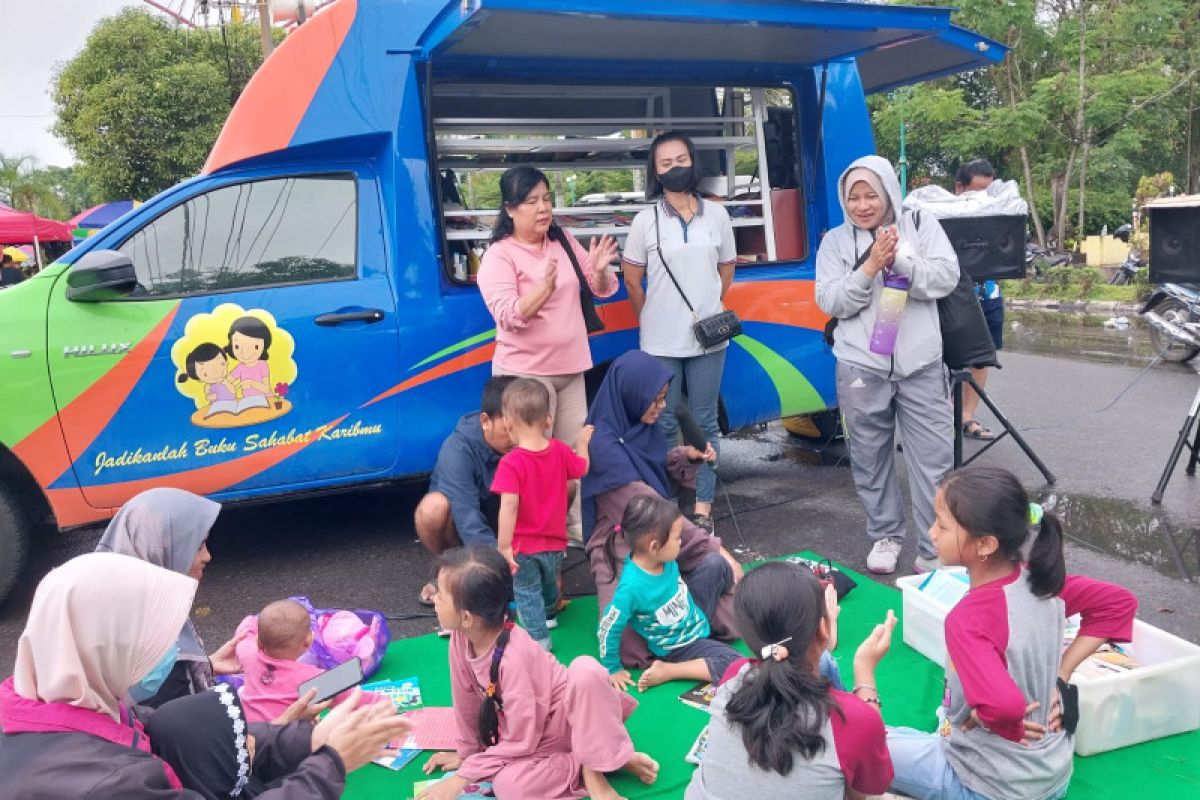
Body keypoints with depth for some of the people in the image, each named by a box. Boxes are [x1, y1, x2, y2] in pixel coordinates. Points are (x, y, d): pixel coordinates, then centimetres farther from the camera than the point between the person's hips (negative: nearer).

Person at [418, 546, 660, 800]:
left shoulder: (513, 657, -32)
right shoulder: (460, 639, -14)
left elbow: (520, 743, -24)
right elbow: (466, 701, 4)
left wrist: (462, 777, -21)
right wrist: (467, 751, 16)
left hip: (566, 724, -5)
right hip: (533, 738, 5)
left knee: (586, 670, -38)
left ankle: (594, 767, -20)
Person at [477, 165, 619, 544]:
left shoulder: (564, 241, 7)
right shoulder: (499, 256, -10)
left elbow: (603, 290, 10)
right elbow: (507, 315, -22)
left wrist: (599, 269, -14)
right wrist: (545, 286, -36)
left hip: (570, 368, 6)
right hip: (526, 373, -6)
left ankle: (576, 525, 24)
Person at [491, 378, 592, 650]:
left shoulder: (511, 463, -26)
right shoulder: (560, 451, -9)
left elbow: (509, 507, -30)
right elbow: (581, 469, 11)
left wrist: (503, 547, -24)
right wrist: (582, 443, 28)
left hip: (524, 546, -6)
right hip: (555, 542, 6)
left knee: (527, 593, 13)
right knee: (549, 584, 31)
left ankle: (538, 637, 11)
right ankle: (549, 614, 55)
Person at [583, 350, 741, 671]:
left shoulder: (643, 427, 4)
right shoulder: (605, 445, -19)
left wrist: (687, 456, 3)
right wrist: (713, 546, -19)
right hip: (624, 553, -7)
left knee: (716, 565, -23)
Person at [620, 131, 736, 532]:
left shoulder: (716, 215, 3)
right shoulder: (646, 221, -2)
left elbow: (727, 269, 13)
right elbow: (632, 279, 4)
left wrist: (710, 311, 9)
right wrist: (651, 322, 6)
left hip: (708, 338, 2)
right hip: (661, 342, -1)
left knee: (706, 423, 7)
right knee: (664, 425, 6)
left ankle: (703, 509, 17)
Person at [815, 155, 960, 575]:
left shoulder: (922, 228, 6)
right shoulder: (835, 241, 5)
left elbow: (947, 277, -6)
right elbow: (830, 301, -5)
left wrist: (899, 261, -19)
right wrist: (869, 268, -17)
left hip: (920, 365, 0)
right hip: (862, 368, 1)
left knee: (934, 459, 0)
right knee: (871, 458, 10)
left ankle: (936, 551, 9)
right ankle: (885, 536, 28)